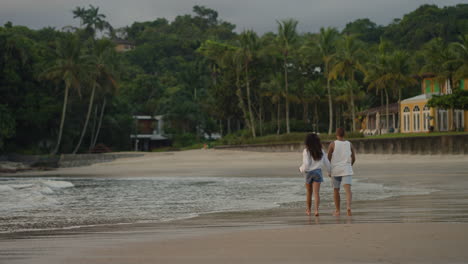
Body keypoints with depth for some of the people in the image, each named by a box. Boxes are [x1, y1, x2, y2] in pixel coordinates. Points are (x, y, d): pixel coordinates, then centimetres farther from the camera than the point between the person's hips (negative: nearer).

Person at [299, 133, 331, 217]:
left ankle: (308, 210, 29)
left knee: (309, 193, 15)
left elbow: (306, 164, -15)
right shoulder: (321, 151, 4)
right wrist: (330, 172, 22)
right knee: (316, 193, -4)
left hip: (309, 172, -2)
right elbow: (327, 163, 8)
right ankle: (316, 209, -21)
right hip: (318, 172, 2)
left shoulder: (306, 151, -9)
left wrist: (301, 169, 4)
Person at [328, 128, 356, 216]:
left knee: (336, 190, 13)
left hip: (335, 170, -1)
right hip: (347, 170, 1)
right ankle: (348, 207, -33)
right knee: (348, 189, -10)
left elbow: (329, 158, -4)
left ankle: (337, 211, 18)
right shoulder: (349, 144, 5)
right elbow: (354, 158, 9)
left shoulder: (332, 144, -3)